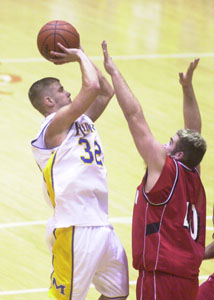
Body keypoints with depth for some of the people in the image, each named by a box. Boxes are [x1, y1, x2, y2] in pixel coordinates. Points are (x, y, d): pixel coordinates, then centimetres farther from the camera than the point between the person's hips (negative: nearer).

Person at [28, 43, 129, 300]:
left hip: (100, 225, 9)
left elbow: (106, 91, 22)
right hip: (75, 228, -9)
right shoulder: (54, 125, -11)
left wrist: (82, 56, 15)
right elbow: (92, 87, -21)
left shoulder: (82, 121, 16)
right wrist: (80, 57, -4)